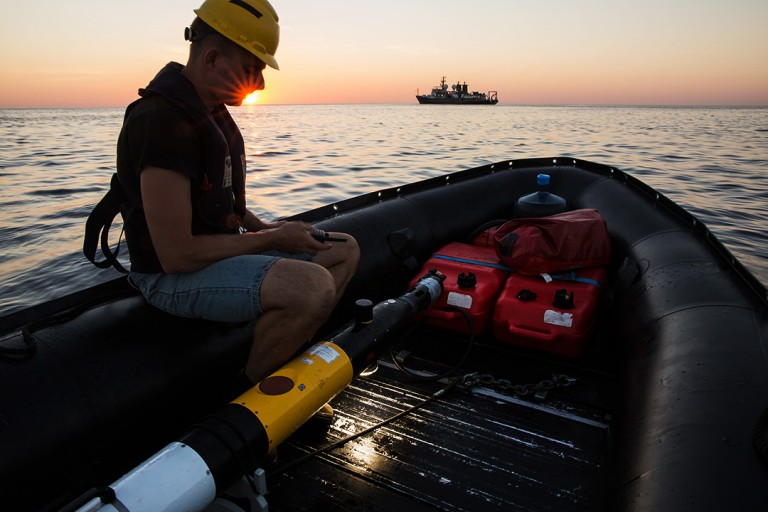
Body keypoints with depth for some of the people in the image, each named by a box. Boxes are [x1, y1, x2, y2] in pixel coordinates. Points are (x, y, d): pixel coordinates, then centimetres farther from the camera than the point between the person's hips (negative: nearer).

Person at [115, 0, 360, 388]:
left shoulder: (213, 112, 10)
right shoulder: (163, 121, -22)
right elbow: (176, 255, -25)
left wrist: (265, 227, 2)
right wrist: (271, 240, -16)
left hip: (217, 250, 10)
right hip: (173, 277, -10)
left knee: (345, 250, 8)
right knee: (312, 285, -34)